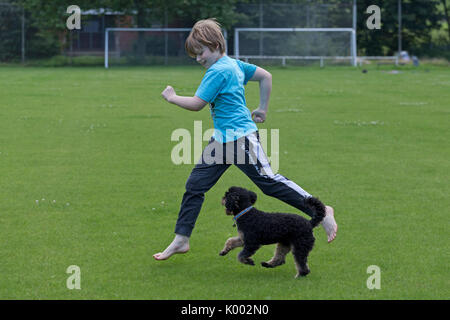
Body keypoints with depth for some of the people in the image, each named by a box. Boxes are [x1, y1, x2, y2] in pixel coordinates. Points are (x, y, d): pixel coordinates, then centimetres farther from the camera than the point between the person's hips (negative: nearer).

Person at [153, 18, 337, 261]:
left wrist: (171, 97, -2)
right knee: (195, 185, 7)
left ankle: (321, 211, 1)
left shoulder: (218, 71, -17)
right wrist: (262, 109, 22)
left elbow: (196, 104, -18)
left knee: (269, 182, -7)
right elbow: (265, 76, 20)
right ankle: (181, 240, 11)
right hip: (222, 140, 10)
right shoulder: (234, 64, 11)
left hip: (241, 139, -10)